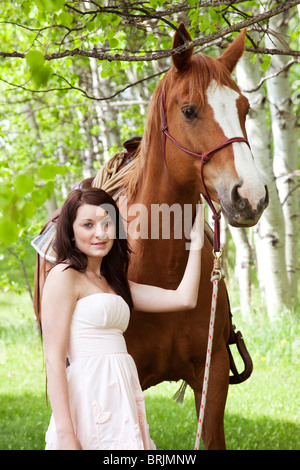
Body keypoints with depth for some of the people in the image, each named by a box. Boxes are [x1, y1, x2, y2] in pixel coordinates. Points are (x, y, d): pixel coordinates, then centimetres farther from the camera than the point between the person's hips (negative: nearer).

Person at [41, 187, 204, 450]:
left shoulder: (113, 281, 19)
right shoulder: (64, 276, -5)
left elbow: (184, 298, 16)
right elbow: (54, 359, -12)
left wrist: (196, 239, 20)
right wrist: (65, 434, -20)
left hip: (121, 400, 8)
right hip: (90, 396, -8)